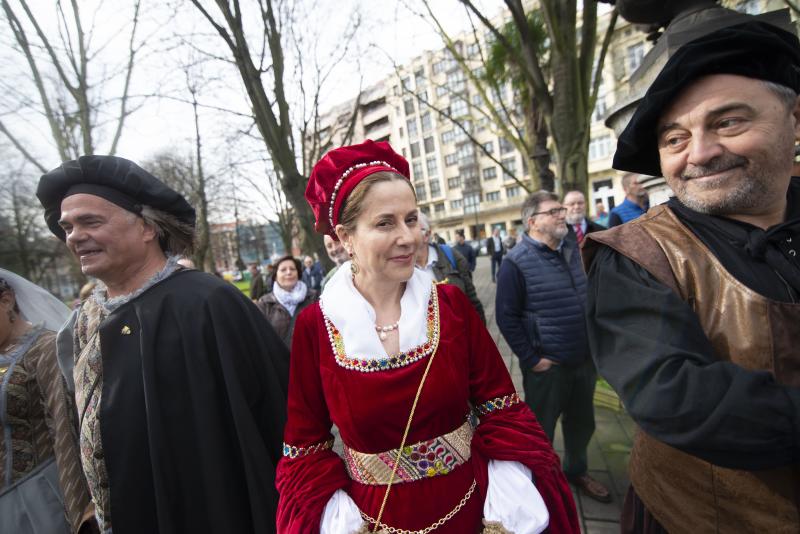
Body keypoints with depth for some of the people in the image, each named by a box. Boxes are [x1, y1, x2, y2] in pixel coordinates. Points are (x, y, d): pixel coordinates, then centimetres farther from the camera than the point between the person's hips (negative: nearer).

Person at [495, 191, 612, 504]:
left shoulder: (574, 250, 4)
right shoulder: (516, 262, -17)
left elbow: (592, 296, 15)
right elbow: (506, 317, -15)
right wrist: (531, 359, -14)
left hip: (584, 358, 6)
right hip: (547, 365, -6)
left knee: (582, 423, 23)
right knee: (541, 428, 12)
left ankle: (576, 470, 49)